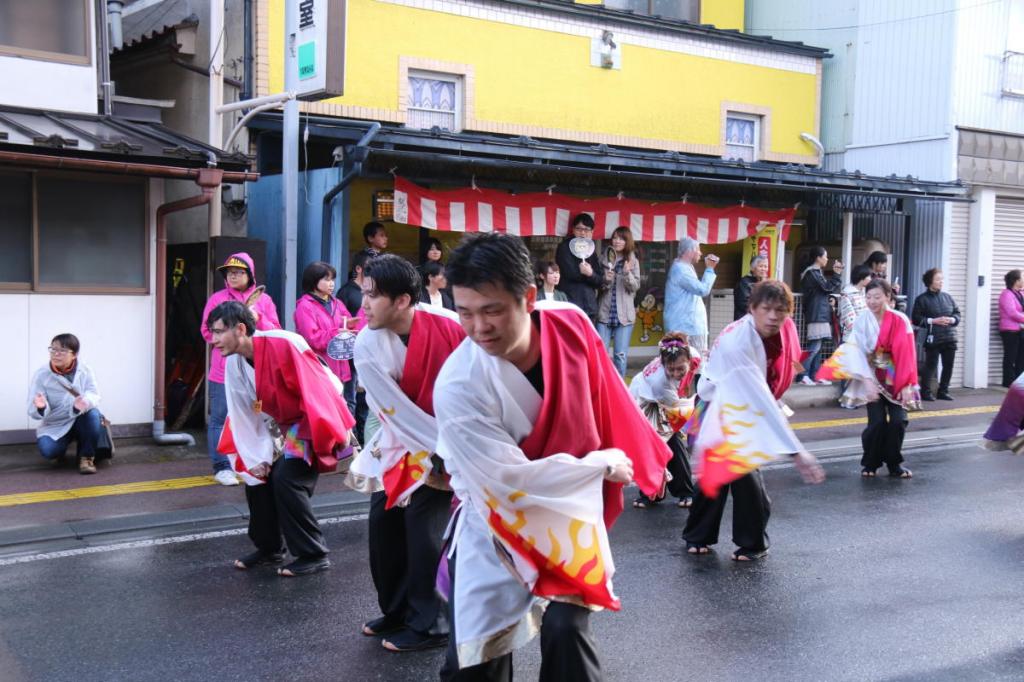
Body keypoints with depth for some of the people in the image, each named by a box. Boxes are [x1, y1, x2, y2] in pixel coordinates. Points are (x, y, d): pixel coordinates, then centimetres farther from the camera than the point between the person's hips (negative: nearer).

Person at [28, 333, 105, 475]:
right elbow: (33, 411, -14)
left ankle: (87, 457, -13)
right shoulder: (41, 375, -12)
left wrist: (85, 402, -46)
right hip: (54, 425, 0)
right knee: (47, 450, -28)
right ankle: (63, 444, 12)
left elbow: (94, 395, -21)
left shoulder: (85, 371, -10)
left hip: (80, 421, 0)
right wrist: (41, 408, -40)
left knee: (92, 414, -34)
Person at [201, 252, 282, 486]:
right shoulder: (217, 299, 3)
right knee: (220, 419, -1)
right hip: (224, 370, -2)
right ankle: (222, 467, 6)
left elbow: (276, 332, 4)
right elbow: (207, 331, 0)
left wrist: (258, 319, -12)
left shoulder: (264, 299, 7)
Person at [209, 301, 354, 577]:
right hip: (282, 426, 8)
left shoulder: (283, 345, -29)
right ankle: (269, 549, 23)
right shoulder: (233, 364, -4)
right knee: (257, 476, 4)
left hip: (311, 422, -8)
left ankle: (313, 555, -6)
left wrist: (334, 433, -23)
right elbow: (244, 416, 0)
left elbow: (315, 389, -26)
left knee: (286, 479, -19)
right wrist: (255, 457, -5)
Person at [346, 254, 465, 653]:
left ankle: (429, 624, 8)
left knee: (424, 525, -9)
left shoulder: (449, 326, -24)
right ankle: (397, 611, 27)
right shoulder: (367, 346, -16)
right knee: (383, 520, 6)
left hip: (448, 440, -4)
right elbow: (396, 410, -16)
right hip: (400, 439, 4)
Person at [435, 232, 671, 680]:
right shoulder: (458, 388, -30)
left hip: (569, 511, 3)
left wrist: (642, 457, 14)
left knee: (567, 630, -11)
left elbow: (608, 404, 2)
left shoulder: (571, 325, -16)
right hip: (494, 523, -2)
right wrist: (603, 464, -15)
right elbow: (513, 482, -26)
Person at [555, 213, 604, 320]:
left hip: (589, 307, 5)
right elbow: (571, 273, -13)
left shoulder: (592, 251, 16)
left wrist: (591, 274, -12)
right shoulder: (565, 248, 2)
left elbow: (601, 281, 7)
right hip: (570, 305, -5)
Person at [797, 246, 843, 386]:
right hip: (816, 315, -11)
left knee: (817, 346, 9)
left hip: (820, 314, 11)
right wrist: (836, 274, -6)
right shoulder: (812, 273, -11)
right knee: (814, 346, -12)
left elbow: (832, 288, 21)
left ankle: (814, 375, 11)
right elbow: (827, 287, -13)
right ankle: (803, 375, -12)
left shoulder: (816, 272, 20)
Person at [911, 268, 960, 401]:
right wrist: (933, 321, -14)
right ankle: (925, 392, 4)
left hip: (950, 337, 5)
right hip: (933, 338, -5)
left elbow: (957, 313, 17)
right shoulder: (922, 299, -3)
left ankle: (943, 391, 19)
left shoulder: (947, 297, 11)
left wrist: (952, 320, -4)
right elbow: (916, 319, -7)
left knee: (948, 365, 7)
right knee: (931, 366, -6)